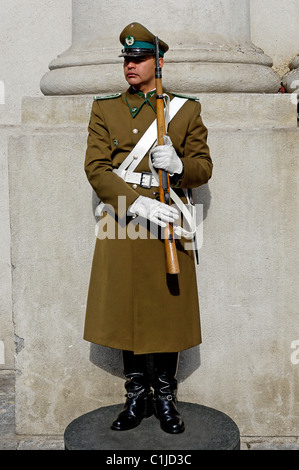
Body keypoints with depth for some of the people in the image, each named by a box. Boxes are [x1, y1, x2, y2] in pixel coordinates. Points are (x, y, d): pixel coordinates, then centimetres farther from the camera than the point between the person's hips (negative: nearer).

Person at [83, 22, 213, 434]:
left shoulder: (186, 109, 7)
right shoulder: (104, 108, 7)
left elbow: (204, 168, 6)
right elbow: (96, 168, -4)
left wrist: (179, 165, -18)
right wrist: (138, 204, -18)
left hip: (167, 222, 0)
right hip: (123, 222, 1)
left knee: (169, 311, 4)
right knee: (125, 311, 7)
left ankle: (166, 398, 23)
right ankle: (137, 398, 24)